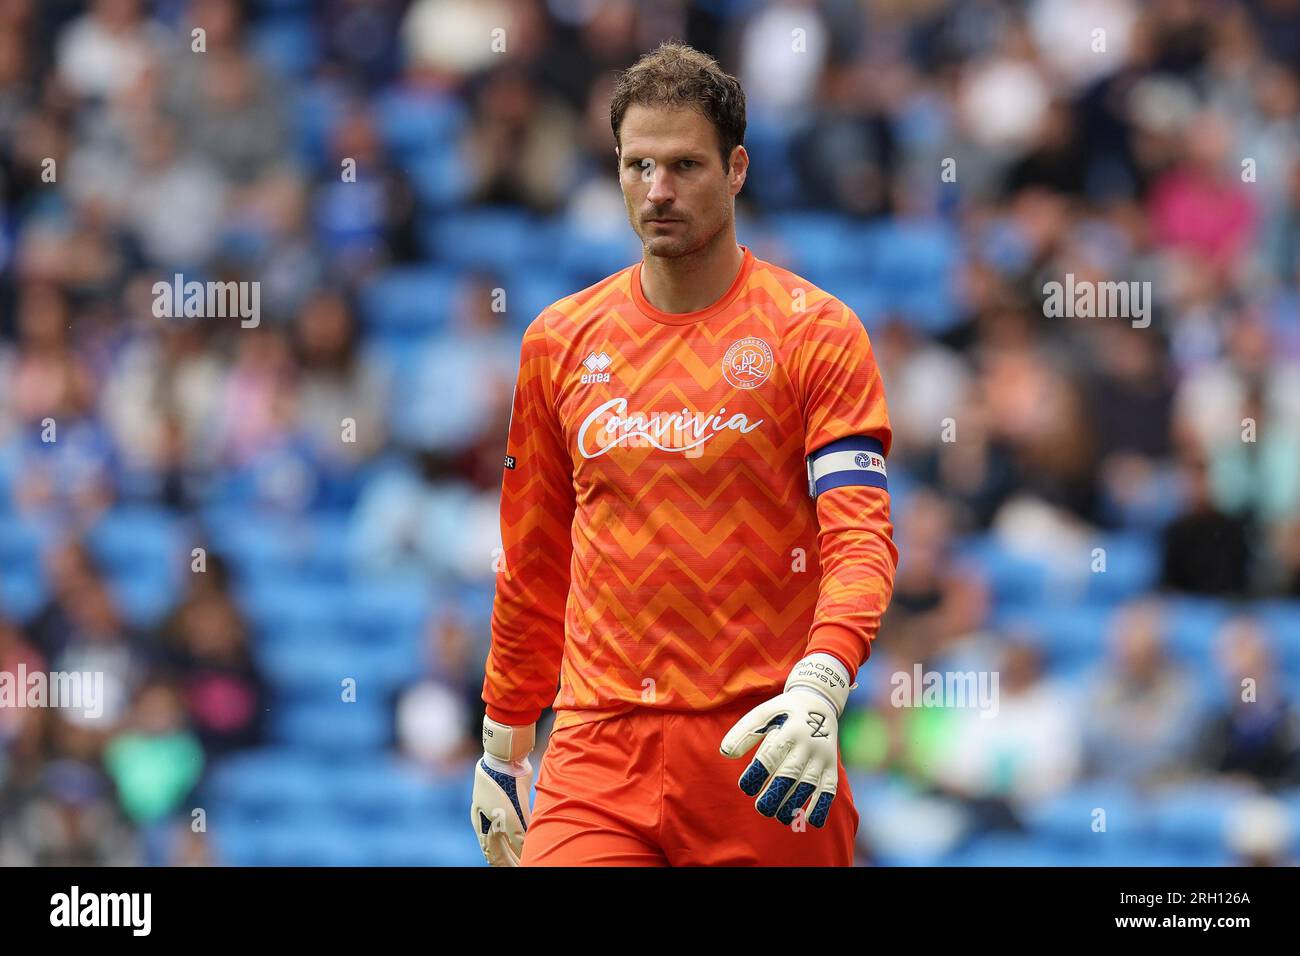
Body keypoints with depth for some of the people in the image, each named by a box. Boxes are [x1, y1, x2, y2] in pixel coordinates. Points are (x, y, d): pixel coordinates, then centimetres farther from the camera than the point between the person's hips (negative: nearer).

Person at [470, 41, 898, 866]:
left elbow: (862, 539, -11)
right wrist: (502, 748, 19)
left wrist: (819, 689, -28)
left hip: (761, 757, -2)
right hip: (598, 755, 2)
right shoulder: (559, 341, 10)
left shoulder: (817, 333, -1)